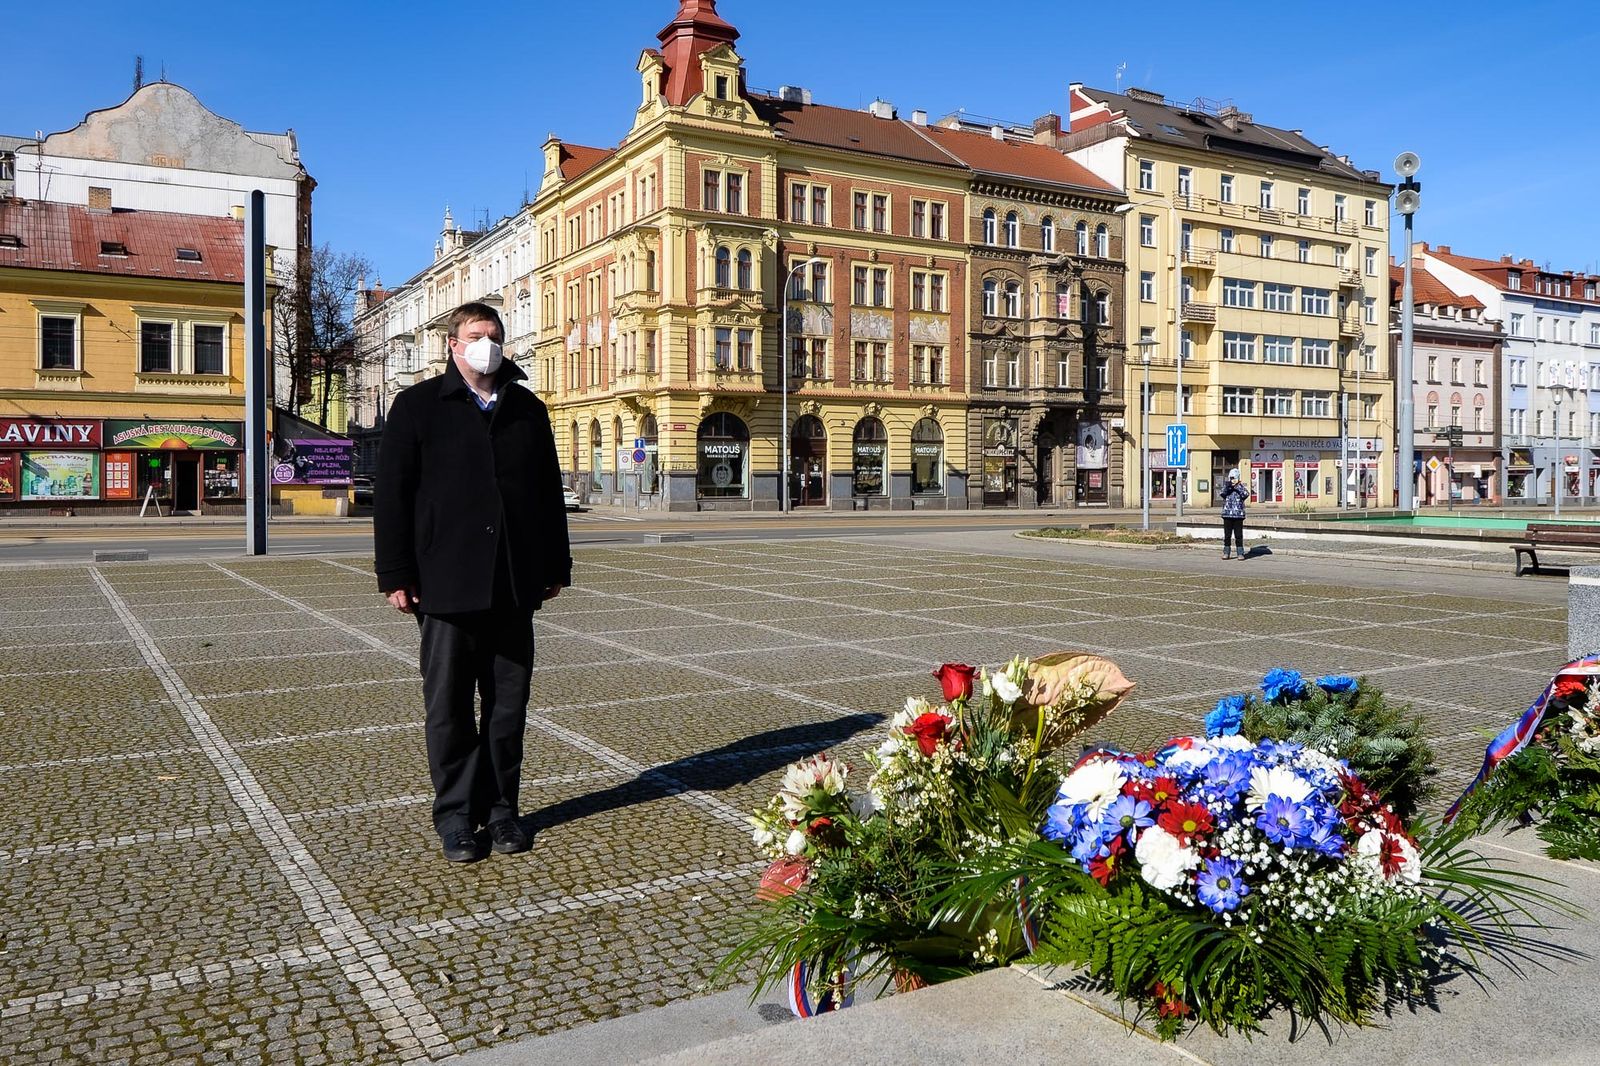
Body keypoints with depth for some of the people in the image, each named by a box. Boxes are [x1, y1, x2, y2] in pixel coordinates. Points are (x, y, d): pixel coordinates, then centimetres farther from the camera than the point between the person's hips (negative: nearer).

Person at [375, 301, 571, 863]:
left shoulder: (528, 410, 12)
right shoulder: (418, 407, 3)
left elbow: (549, 493, 15)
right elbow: (392, 495, -1)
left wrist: (555, 566, 11)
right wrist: (396, 576, -7)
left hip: (515, 585, 3)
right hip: (447, 583, -3)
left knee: (508, 703, 8)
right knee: (449, 708, 4)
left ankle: (499, 807, 21)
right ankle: (455, 814, 16)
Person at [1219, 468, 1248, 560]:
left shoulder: (1241, 487, 5)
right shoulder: (1226, 487, 9)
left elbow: (1246, 494, -14)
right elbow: (1223, 493, -10)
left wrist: (1237, 487, -19)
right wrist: (1228, 485, -21)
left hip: (1238, 515, -2)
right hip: (1227, 515, 2)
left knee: (1239, 535, 0)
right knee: (1227, 535, 5)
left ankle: (1240, 553, 5)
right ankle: (1226, 553, 12)